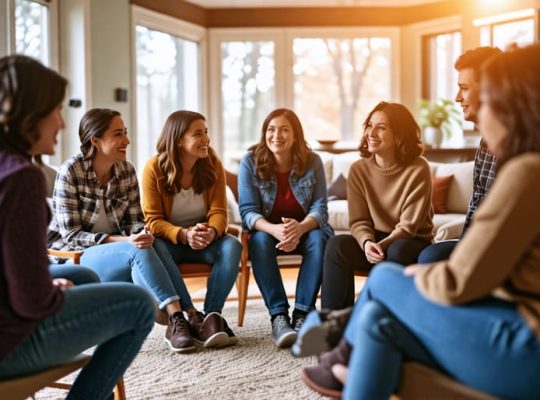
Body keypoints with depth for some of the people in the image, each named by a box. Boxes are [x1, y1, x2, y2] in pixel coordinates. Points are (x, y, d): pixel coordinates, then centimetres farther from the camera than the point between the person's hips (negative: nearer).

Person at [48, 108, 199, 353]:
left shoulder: (126, 170, 1)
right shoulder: (70, 172, -14)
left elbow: (134, 220, 3)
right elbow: (71, 234, -15)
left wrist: (142, 235, -22)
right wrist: (123, 241, -27)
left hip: (116, 251, 5)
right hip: (74, 256, -5)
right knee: (139, 252, -33)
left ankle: (179, 320, -33)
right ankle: (178, 317, -34)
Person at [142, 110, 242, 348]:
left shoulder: (213, 165, -4)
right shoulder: (154, 168, -12)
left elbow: (218, 211, -7)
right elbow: (153, 221, -14)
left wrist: (212, 232, -32)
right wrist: (184, 234, -33)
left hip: (205, 240, 2)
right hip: (170, 240, -2)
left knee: (232, 245, -30)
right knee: (154, 248, -37)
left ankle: (212, 314, -32)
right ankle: (192, 317, -35)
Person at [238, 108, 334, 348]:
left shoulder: (312, 161, -7)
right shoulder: (250, 162, -10)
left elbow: (320, 207, -10)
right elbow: (247, 211, -14)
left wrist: (301, 228, -35)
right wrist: (274, 229, -37)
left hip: (305, 228, 1)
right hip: (267, 229, 0)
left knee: (319, 239, -32)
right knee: (260, 241, -34)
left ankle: (302, 314, -32)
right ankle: (278, 317, -37)